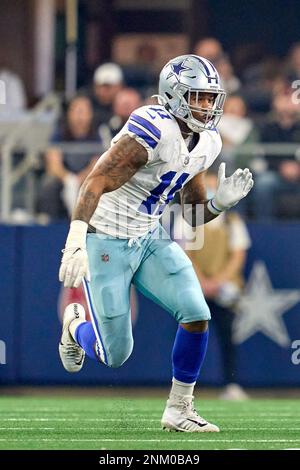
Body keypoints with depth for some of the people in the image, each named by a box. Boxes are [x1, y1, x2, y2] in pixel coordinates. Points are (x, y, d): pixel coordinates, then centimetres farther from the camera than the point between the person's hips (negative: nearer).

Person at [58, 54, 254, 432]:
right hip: (107, 241, -7)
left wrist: (222, 201, -10)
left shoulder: (207, 143, 2)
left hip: (150, 239, 7)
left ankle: (179, 410, 6)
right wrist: (75, 242, -41)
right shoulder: (154, 130, -25)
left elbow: (194, 213, 12)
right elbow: (97, 184, -30)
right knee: (115, 355, -1)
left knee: (197, 315, -11)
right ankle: (75, 323, 35)